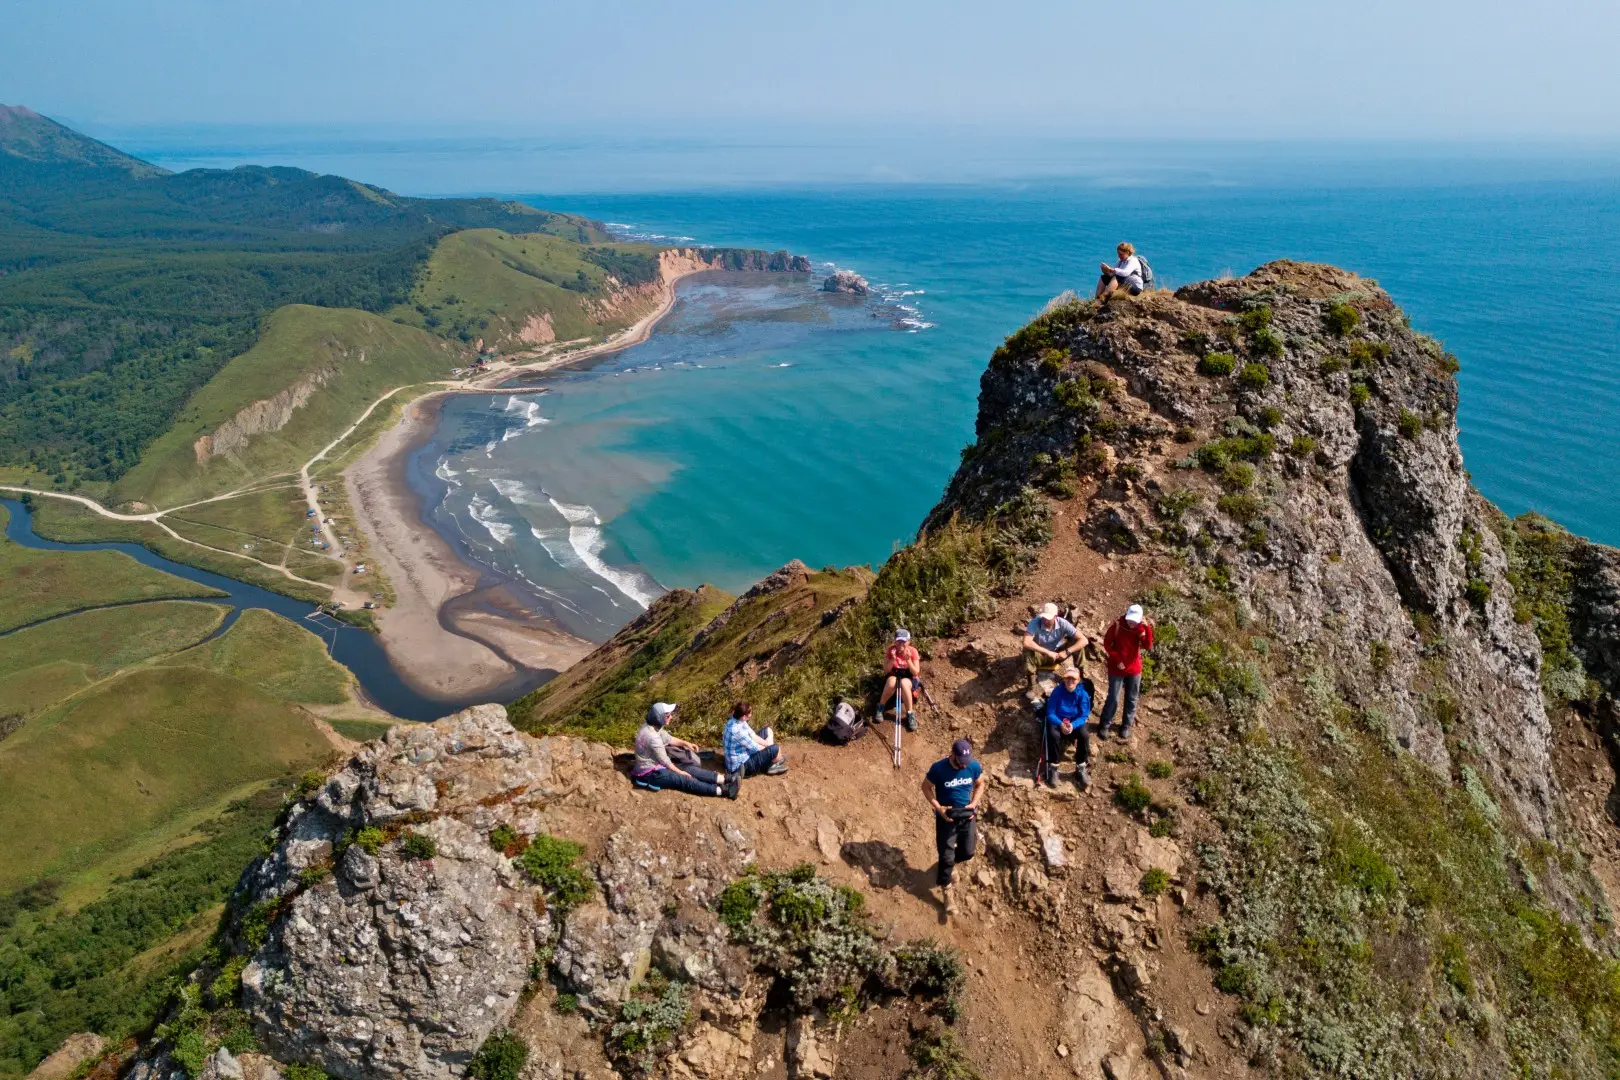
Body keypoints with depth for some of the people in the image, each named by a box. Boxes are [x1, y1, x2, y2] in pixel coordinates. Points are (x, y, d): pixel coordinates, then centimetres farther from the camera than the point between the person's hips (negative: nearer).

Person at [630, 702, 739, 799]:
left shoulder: (653, 727, 0)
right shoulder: (652, 736, -29)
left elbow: (668, 739, 17)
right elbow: (664, 760, -20)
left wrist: (686, 743, 7)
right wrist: (680, 772, -8)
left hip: (656, 765, 10)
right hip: (650, 773, -10)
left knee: (689, 769, 0)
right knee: (685, 779, -17)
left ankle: (725, 780, -5)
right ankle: (724, 790, -23)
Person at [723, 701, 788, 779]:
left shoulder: (737, 720, -5)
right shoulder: (736, 730, -32)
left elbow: (752, 736, 6)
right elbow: (755, 748, -22)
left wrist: (767, 744, -3)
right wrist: (768, 746, -4)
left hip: (745, 753, 10)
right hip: (741, 766, -10)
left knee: (768, 731, 13)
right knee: (775, 749, -19)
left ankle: (769, 762, 15)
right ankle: (774, 765, 15)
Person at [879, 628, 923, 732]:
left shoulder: (912, 651, -12)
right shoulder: (890, 650, -10)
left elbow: (916, 672, -14)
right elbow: (886, 671, -11)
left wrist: (908, 660, -28)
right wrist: (893, 659, -27)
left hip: (909, 679, -1)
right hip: (894, 676, 1)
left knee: (904, 683, -38)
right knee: (891, 681, -37)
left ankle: (910, 714, -28)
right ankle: (881, 707, -16)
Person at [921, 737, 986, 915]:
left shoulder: (974, 766, -14)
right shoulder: (938, 768, -23)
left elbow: (980, 784, 5)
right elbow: (926, 787, -9)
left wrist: (974, 804, -10)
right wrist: (938, 808, -19)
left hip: (967, 815, 3)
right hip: (946, 816, -3)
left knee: (968, 852, 12)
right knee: (947, 856, 1)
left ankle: (950, 860, 46)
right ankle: (946, 892, 19)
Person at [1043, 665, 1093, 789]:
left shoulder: (1082, 693, -11)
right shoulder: (1057, 691, -13)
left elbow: (1084, 715, -12)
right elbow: (1050, 713, -12)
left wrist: (1073, 725, -32)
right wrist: (1061, 724, -31)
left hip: (1076, 722, 1)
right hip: (1058, 721, -1)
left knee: (1084, 735, -31)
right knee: (1053, 735, -35)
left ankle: (1080, 769, -16)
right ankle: (1053, 768, -19)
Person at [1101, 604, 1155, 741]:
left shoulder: (1141, 628, -9)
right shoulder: (1117, 625, -15)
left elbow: (1148, 646, -22)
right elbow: (1107, 644, -6)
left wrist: (1148, 628, -32)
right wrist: (1117, 660, -14)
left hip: (1134, 669, 2)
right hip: (1116, 669, -2)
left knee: (1131, 699, 12)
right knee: (1113, 698, 3)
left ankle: (1126, 725, 29)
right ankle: (1105, 725, 18)